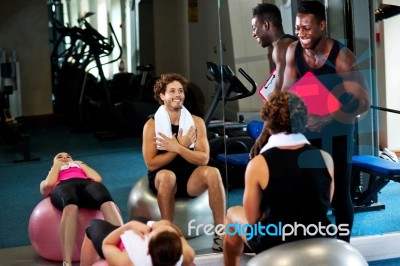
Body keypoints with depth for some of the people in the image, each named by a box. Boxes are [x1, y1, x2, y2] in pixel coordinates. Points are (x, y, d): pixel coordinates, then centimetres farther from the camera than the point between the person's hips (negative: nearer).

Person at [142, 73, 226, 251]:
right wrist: (182, 146, -15)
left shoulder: (196, 122, 1)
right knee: (167, 175, -37)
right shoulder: (152, 125, -5)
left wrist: (177, 147, -22)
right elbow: (151, 164, -12)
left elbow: (203, 159, -8)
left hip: (191, 179, 2)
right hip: (163, 180, -2)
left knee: (213, 172, -29)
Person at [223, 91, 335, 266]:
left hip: (275, 245, -3)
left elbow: (253, 218, -10)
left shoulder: (258, 164, -18)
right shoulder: (325, 158, -8)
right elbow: (324, 205, 6)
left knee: (233, 214, 27)